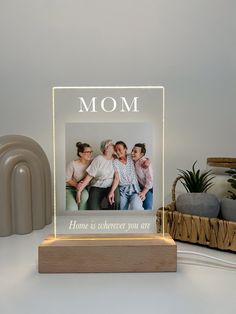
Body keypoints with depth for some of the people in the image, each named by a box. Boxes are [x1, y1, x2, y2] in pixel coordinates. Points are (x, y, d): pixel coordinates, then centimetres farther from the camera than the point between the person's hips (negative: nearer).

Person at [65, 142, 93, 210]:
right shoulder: (73, 164, -18)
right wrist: (76, 185, -24)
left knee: (85, 194, -33)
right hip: (70, 188, -3)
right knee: (72, 208, -28)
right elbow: (67, 179, -9)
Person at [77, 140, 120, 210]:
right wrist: (79, 190, -13)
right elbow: (89, 176, -9)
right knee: (93, 208, -22)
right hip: (97, 187, -2)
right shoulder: (98, 159, -7)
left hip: (111, 186, 2)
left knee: (116, 201, -28)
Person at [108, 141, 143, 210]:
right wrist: (112, 191, -21)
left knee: (135, 208, -26)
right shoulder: (115, 162, 2)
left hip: (134, 189, 0)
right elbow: (116, 178, -7)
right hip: (122, 191, 1)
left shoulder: (131, 158, 6)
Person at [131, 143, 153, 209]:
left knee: (147, 208, -3)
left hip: (148, 189, -6)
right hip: (139, 188, 7)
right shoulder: (133, 161, -8)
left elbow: (150, 180, -24)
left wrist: (143, 193, -21)